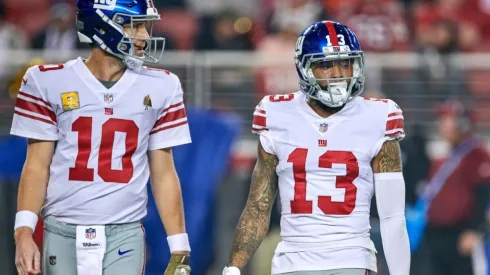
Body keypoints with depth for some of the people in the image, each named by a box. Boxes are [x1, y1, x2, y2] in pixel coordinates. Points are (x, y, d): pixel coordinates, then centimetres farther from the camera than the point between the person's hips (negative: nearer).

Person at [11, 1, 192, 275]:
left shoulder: (159, 88, 5)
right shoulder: (50, 82, 0)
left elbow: (163, 173, 9)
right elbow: (38, 165, 3)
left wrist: (180, 248, 5)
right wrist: (24, 231, -9)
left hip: (125, 234, 0)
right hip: (62, 233, 0)